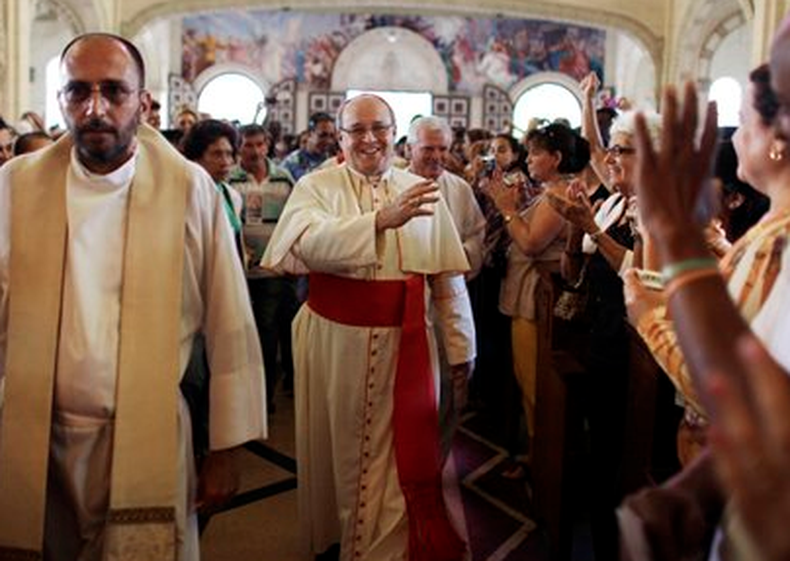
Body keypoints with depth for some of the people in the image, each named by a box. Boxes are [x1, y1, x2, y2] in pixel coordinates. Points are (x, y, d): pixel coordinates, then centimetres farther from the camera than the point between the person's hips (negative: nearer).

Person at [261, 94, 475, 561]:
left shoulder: (424, 191, 5)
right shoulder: (317, 186, -2)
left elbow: (449, 276, 6)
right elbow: (309, 243, -24)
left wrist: (461, 345, 4)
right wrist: (382, 219, -34)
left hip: (405, 342, 2)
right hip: (335, 339, -1)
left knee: (400, 456, 6)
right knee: (338, 448, 14)